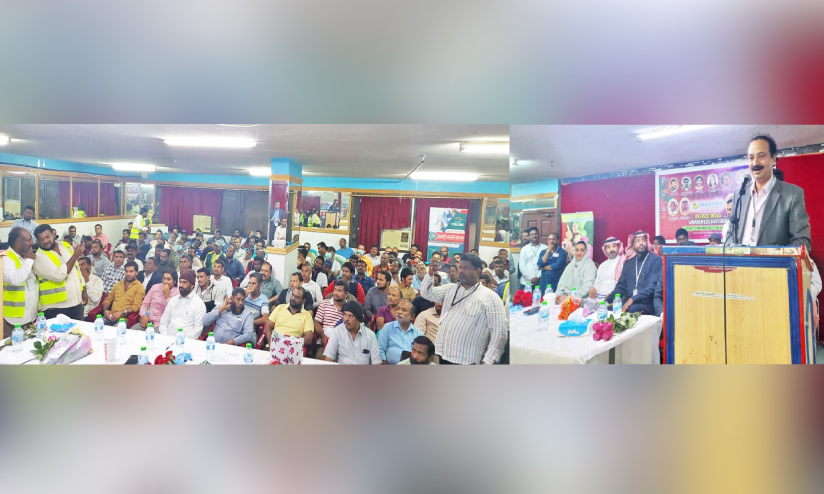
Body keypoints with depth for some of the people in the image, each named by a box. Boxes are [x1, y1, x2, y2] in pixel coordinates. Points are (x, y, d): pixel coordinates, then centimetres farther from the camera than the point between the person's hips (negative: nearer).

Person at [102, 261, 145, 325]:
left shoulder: (139, 287, 0)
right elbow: (108, 300, 20)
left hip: (124, 318, -5)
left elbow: (136, 306, -9)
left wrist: (121, 313, -20)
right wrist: (105, 310, 0)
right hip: (111, 316, 5)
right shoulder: (117, 284, 20)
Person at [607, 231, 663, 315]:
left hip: (647, 304, -5)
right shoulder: (629, 262, 16)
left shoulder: (655, 260, -1)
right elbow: (622, 285, 17)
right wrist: (608, 300, 0)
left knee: (632, 309, -38)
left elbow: (653, 286, -12)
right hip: (628, 302, 5)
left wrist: (632, 299, -23)